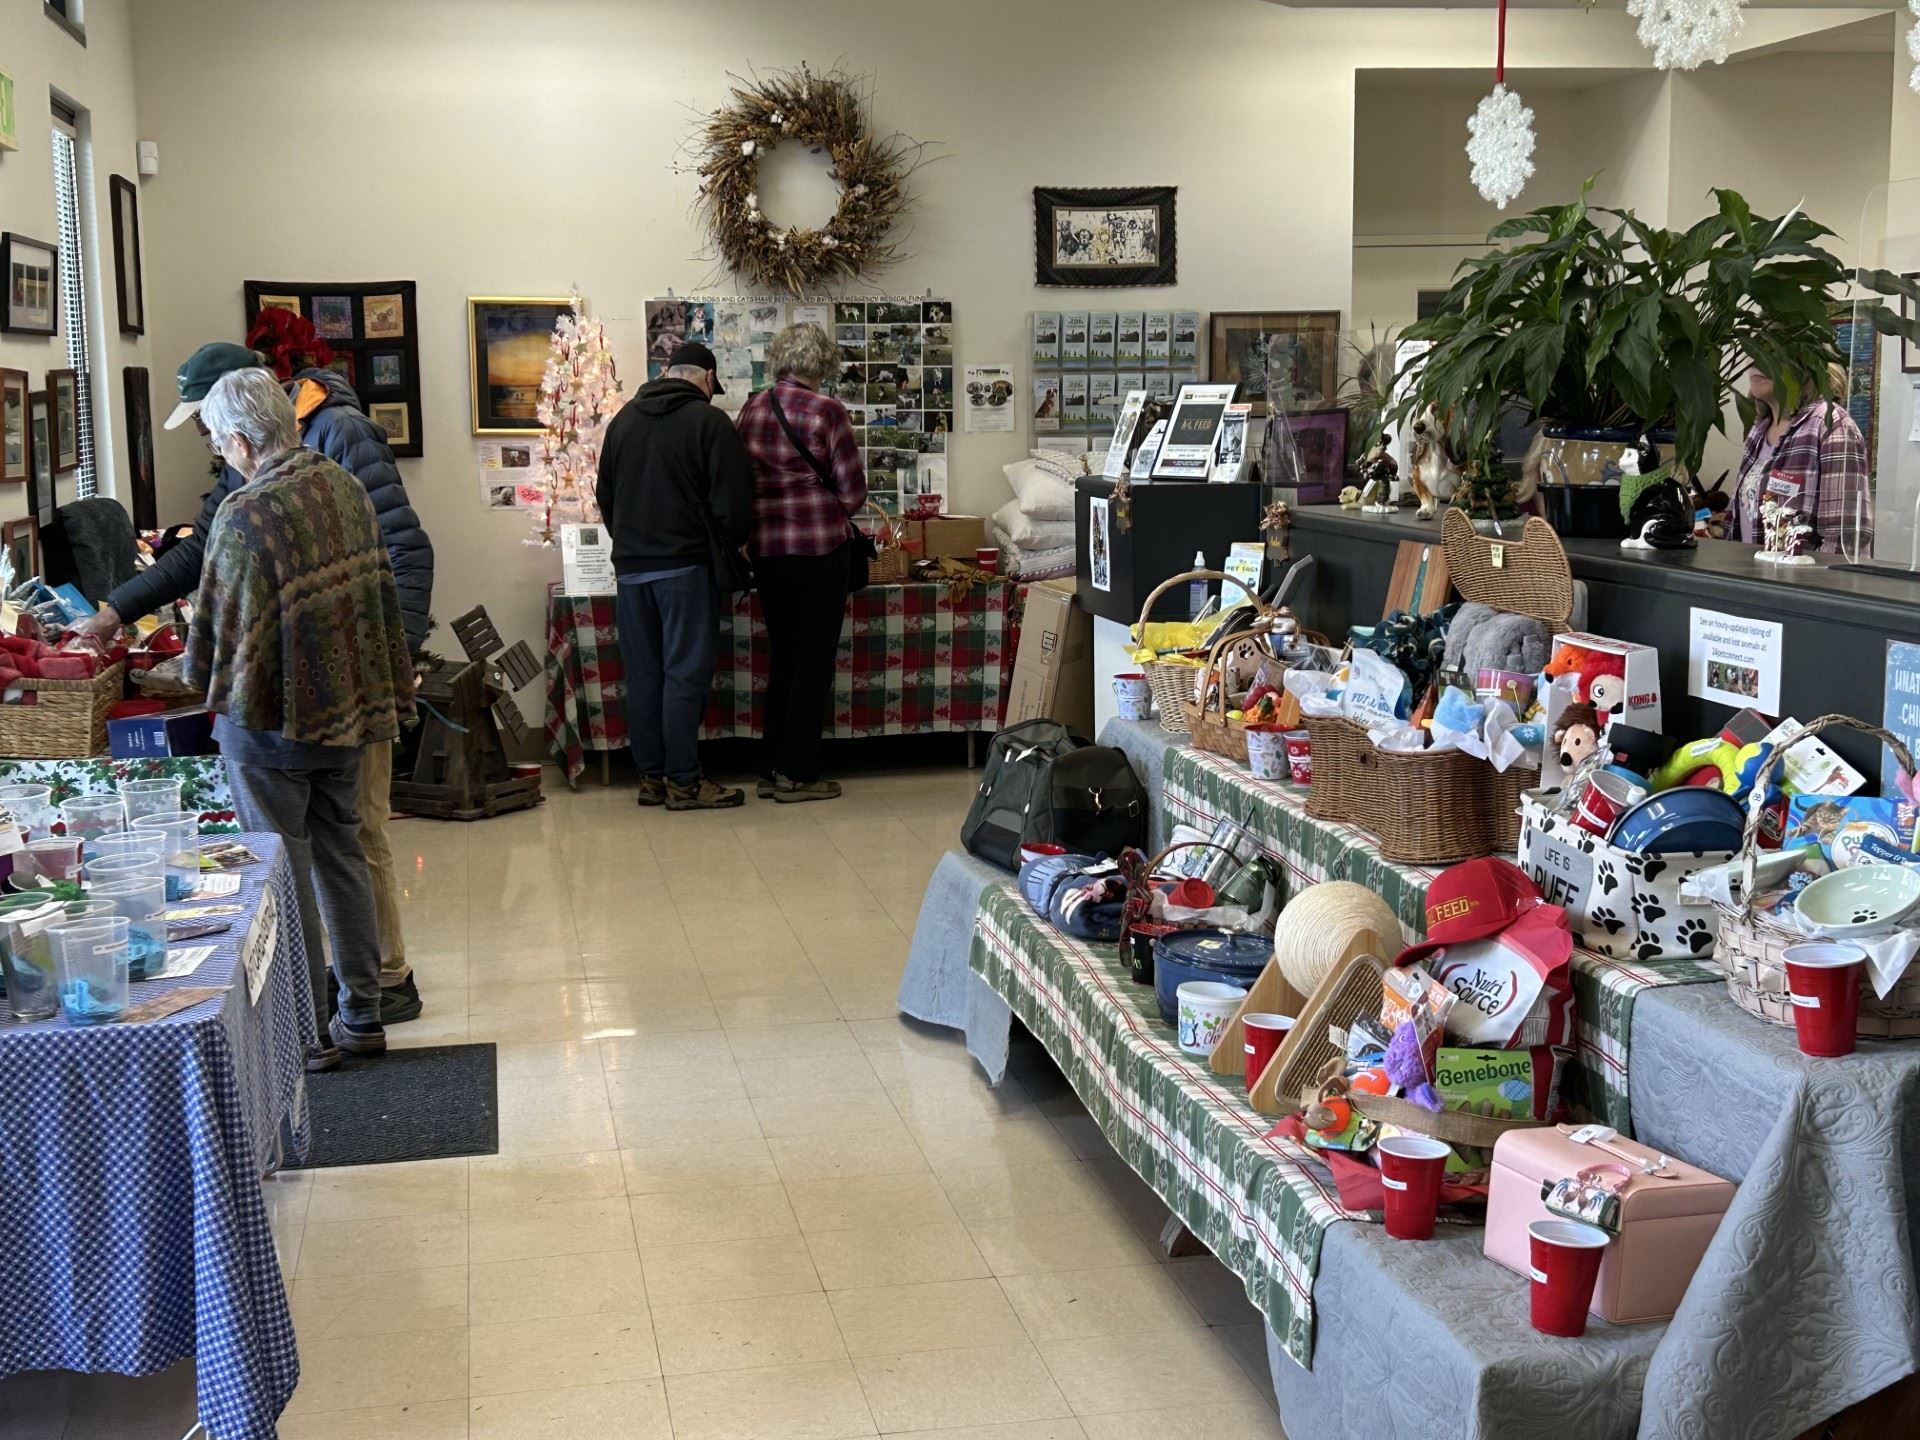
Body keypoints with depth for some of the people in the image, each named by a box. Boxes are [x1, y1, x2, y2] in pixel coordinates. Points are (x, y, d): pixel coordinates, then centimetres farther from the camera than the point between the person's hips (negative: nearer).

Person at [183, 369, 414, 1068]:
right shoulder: (346, 488, 3)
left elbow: (217, 625, -12)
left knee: (282, 872, 4)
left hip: (269, 720, -7)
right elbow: (382, 595, 10)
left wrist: (203, 677, 8)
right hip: (348, 709, 7)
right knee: (341, 854, 16)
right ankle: (362, 1015, 23)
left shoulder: (246, 515, -20)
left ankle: (307, 1031, 12)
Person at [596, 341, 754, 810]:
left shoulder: (624, 419, 13)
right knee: (685, 673, -3)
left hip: (630, 565, 6)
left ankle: (650, 776, 15)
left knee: (642, 673, 10)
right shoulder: (708, 421, -6)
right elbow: (733, 499, -10)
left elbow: (605, 494, 20)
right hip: (686, 563, -6)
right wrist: (726, 546, 7)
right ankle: (683, 782, -2)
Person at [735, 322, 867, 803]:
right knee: (814, 662, 3)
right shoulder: (825, 411, -11)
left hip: (767, 549, 5)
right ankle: (798, 774, 5)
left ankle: (771, 769, 18)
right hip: (820, 547, -5)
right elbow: (854, 492, -8)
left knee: (781, 658, 15)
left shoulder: (751, 409, 4)